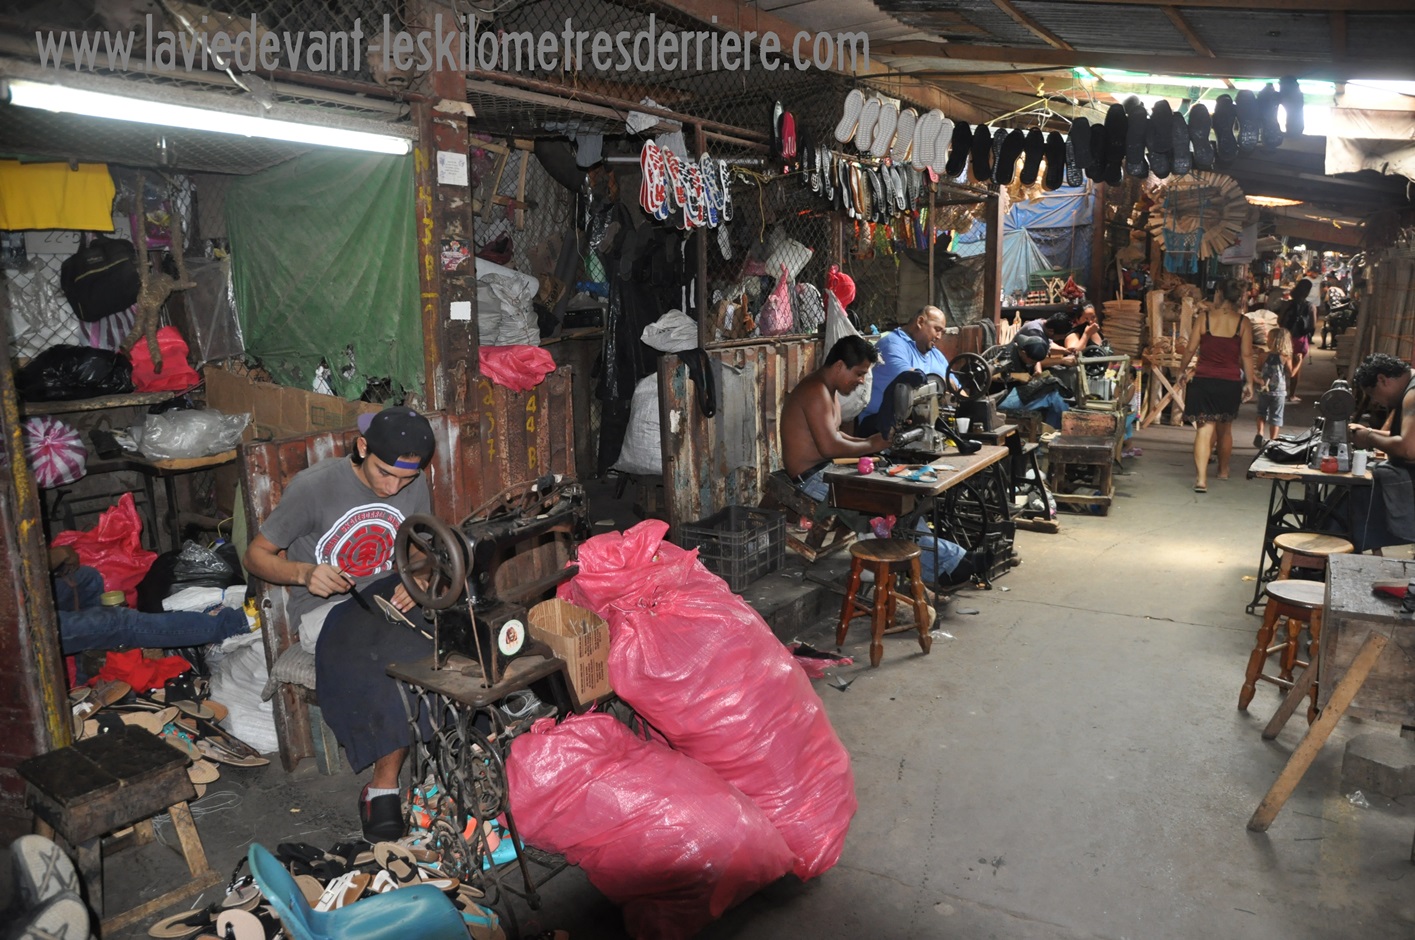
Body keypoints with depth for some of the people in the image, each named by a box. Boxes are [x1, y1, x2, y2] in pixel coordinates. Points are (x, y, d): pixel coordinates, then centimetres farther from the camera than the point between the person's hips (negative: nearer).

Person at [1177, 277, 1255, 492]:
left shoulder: (1205, 317, -5)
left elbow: (1192, 349, -2)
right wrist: (1249, 382, 7)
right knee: (1225, 429, 21)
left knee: (1204, 429, -5)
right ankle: (1223, 470, 40)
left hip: (1204, 380, -2)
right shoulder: (1243, 322, -2)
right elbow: (1247, 355, -1)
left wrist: (1182, 371, 12)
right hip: (1231, 383, 2)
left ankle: (1201, 478, -18)